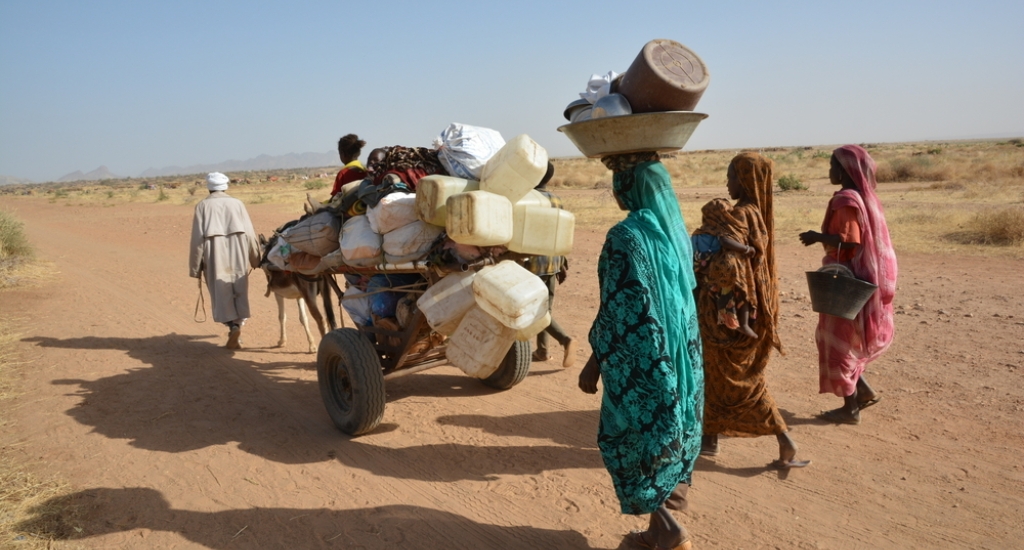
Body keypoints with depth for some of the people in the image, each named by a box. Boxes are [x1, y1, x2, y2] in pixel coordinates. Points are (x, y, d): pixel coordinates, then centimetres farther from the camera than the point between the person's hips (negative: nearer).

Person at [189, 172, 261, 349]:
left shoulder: (203, 205, 4)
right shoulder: (237, 203, 8)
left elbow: (197, 237, -1)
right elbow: (249, 233, 5)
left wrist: (196, 266, 3)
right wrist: (255, 258, 15)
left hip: (215, 252, -1)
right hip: (238, 251, 2)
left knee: (221, 293, 4)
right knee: (239, 292, 10)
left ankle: (234, 325, -10)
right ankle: (237, 324, -1)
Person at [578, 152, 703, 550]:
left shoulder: (626, 237, -21)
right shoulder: (675, 226, 4)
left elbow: (618, 311, -20)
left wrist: (594, 364, -11)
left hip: (641, 360, -8)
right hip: (679, 354, 8)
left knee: (634, 439, 9)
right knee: (667, 433, 18)